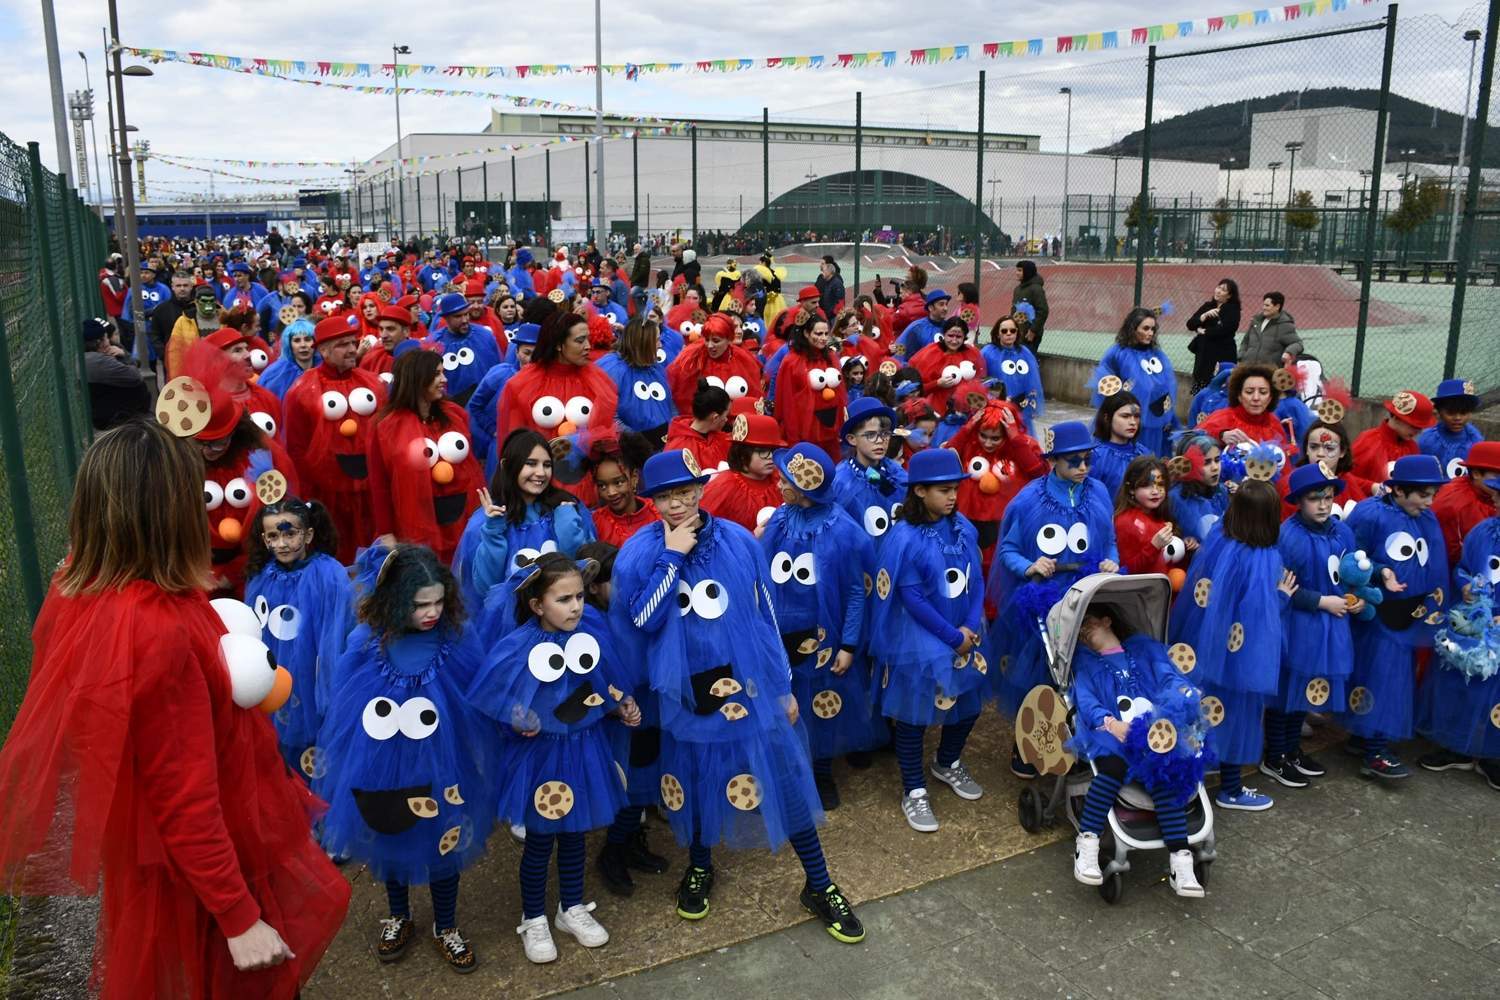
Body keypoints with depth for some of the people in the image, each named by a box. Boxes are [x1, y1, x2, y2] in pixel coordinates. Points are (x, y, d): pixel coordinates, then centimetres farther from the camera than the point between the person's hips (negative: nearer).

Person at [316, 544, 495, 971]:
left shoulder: (460, 640, -17)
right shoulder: (366, 645, -17)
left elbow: (480, 712, -7)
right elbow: (343, 714, -4)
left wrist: (476, 770, -5)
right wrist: (347, 771, 0)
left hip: (440, 772, -1)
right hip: (381, 771, 1)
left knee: (443, 843, 16)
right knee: (390, 842, 22)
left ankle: (446, 928, 41)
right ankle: (398, 919, 49)